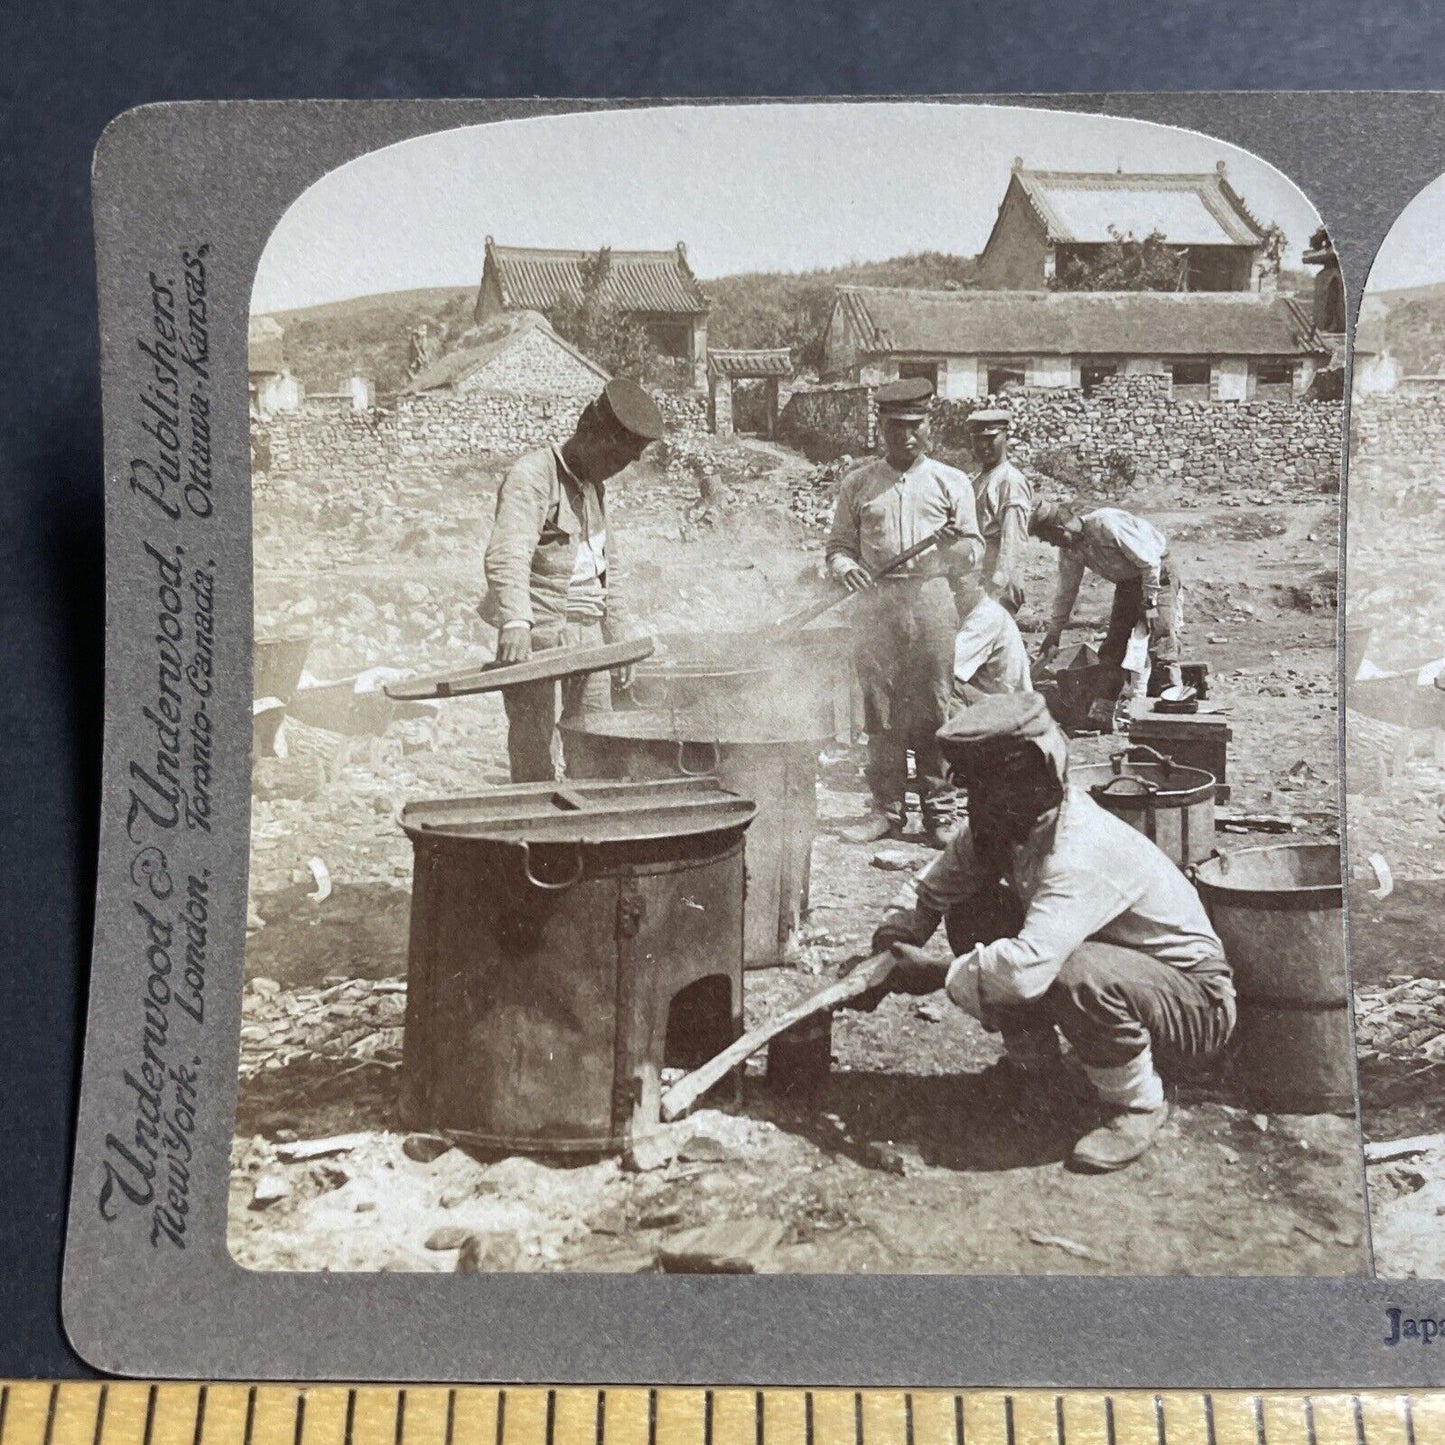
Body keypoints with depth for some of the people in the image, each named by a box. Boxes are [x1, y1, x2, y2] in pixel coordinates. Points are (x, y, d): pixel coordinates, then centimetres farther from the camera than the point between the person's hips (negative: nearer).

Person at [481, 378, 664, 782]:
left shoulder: (594, 487, 19)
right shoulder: (531, 476, -9)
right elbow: (507, 557, -25)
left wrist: (620, 641, 24)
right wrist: (515, 621, -42)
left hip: (588, 635, 8)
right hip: (537, 637, -8)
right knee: (536, 765, -9)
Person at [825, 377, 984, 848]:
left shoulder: (951, 482, 12)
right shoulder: (857, 483, 13)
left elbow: (974, 552, 11)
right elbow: (839, 543, 13)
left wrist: (957, 544, -11)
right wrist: (846, 567, -9)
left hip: (933, 601, -1)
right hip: (877, 604, 1)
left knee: (934, 708, -2)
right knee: (880, 710, 1)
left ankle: (939, 813, 6)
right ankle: (886, 809, 10)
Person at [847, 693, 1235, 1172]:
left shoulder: (1080, 854, -34)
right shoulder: (1007, 826, -8)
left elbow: (1026, 967, -46)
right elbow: (931, 893, 2)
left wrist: (938, 974, -31)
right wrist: (883, 959, -13)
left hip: (1197, 1003, -8)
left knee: (1078, 975, -40)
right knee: (971, 912, -7)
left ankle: (1137, 1105, -11)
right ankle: (1032, 1062, 9)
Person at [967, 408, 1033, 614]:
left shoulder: (1011, 482, -12)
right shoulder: (978, 480, 15)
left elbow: (1013, 542, -18)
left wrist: (997, 591, -23)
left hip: (998, 589, -9)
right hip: (975, 584, 9)